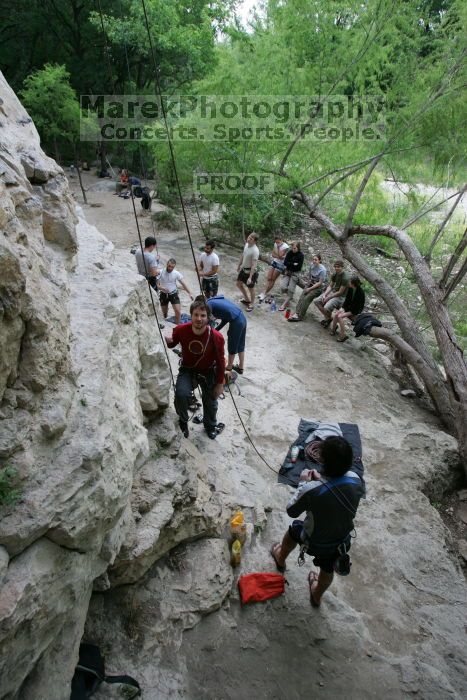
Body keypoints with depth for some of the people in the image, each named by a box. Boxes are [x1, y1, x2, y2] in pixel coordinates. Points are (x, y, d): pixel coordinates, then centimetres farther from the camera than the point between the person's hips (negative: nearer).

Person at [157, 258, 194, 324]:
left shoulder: (176, 273, -10)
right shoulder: (160, 272, -14)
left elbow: (183, 284, -4)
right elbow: (157, 285, -15)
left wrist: (189, 293, -10)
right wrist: (162, 288, -35)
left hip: (173, 294, 0)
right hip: (163, 294, 0)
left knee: (178, 311, -12)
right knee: (164, 313, 11)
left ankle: (177, 326, 3)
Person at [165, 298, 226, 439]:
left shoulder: (216, 337, -28)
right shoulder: (181, 330, -23)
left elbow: (220, 361, -13)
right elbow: (172, 344, 0)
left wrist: (220, 383, -5)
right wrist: (167, 341, -26)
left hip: (208, 372, 0)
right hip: (188, 370, 0)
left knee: (210, 402, 14)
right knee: (181, 394, -25)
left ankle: (210, 425, 49)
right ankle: (183, 422, 9)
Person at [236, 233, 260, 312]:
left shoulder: (255, 251, -29)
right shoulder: (246, 244, -3)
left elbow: (254, 265, -29)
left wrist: (250, 277, -31)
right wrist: (239, 265, 21)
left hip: (250, 271, -9)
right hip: (243, 269, 9)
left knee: (250, 288, 8)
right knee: (239, 283, 22)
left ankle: (251, 304, 30)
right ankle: (247, 299, 41)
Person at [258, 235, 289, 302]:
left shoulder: (285, 246, -17)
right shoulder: (275, 244, 2)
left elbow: (280, 256, -21)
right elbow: (273, 253, 4)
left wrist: (278, 247, -20)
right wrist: (278, 256, -14)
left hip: (280, 264, -5)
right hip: (273, 261, 6)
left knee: (273, 279, 0)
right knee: (269, 278, -4)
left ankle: (265, 293, 4)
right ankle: (265, 293, -4)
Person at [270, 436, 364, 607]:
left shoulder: (311, 490, -38)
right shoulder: (355, 479, -24)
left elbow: (291, 511, -18)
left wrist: (303, 483, -9)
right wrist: (321, 479, -4)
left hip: (315, 542, -3)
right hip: (342, 541, 3)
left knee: (294, 529, 31)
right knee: (328, 569, 33)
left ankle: (280, 559, 59)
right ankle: (317, 596, 62)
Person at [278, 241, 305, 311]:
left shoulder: (301, 255, -10)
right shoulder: (289, 252, -1)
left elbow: (299, 267, -15)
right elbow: (285, 262, -7)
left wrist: (290, 264, -12)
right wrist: (293, 264, -15)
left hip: (295, 273, -3)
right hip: (288, 272, 3)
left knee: (290, 289, -7)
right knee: (283, 287, -10)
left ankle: (284, 304, 1)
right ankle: (289, 297, 22)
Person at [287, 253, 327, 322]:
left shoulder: (322, 270, -20)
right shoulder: (312, 265, -1)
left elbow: (320, 283, -17)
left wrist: (310, 288, -17)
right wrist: (309, 281, 4)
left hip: (318, 287, -6)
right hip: (311, 284, 6)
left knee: (307, 298, -25)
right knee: (302, 297, -19)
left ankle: (300, 316, -27)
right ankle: (296, 313, -28)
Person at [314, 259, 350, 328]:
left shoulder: (345, 278, -23)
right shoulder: (335, 274, 0)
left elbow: (340, 292, -21)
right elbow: (330, 286, 7)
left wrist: (328, 298, -16)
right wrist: (324, 295, -9)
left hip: (340, 296, -8)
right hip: (332, 292, 8)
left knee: (326, 308, -28)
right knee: (316, 301, -2)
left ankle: (330, 318, 6)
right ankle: (327, 317, 12)